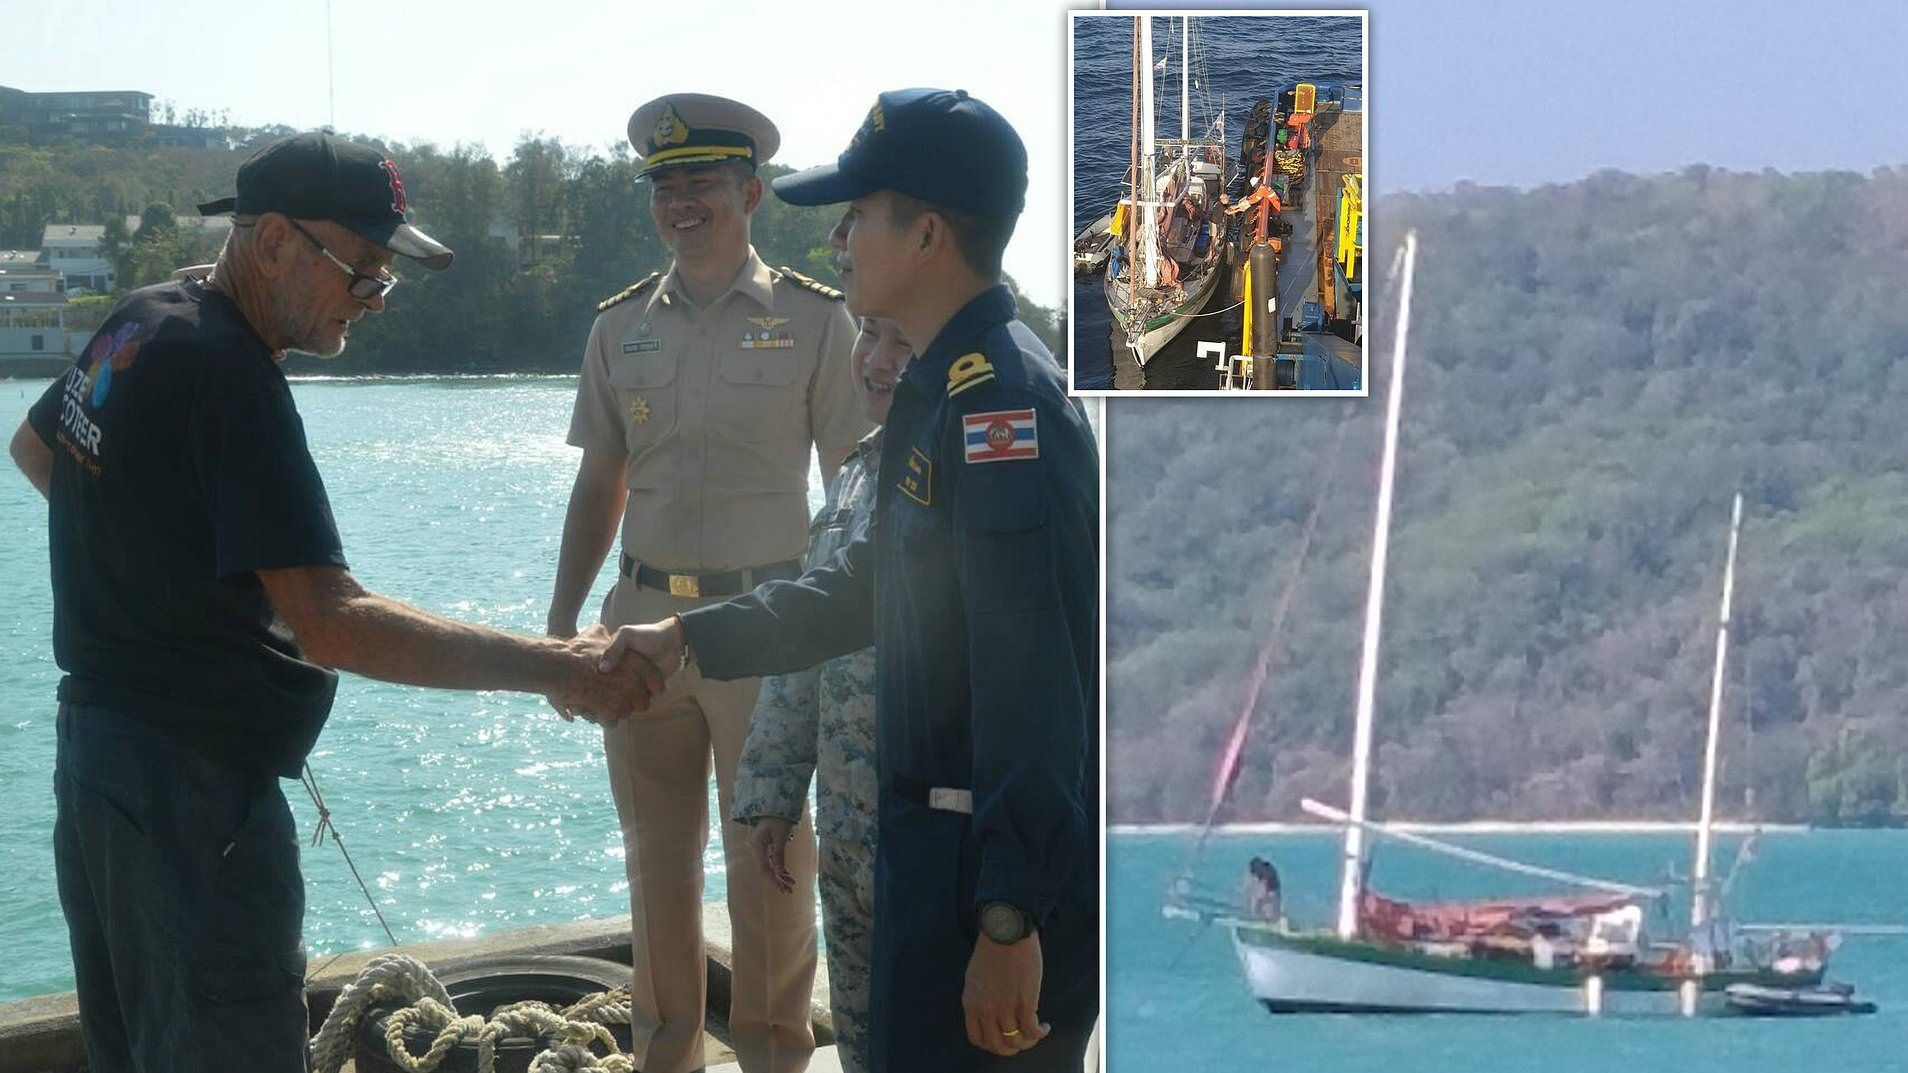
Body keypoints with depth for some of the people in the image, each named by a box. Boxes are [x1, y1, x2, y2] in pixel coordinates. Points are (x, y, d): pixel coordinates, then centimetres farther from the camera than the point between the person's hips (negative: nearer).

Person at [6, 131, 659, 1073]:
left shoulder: (141, 321, 8)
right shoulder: (227, 374, -22)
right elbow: (329, 624, -29)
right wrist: (549, 667, -31)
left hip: (99, 746, 10)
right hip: (189, 788, -10)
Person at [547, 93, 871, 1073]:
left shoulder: (813, 321, -2)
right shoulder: (621, 326, 9)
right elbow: (599, 487, 14)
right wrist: (560, 625, 8)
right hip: (646, 618, 4)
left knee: (769, 865, 0)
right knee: (656, 859, 11)